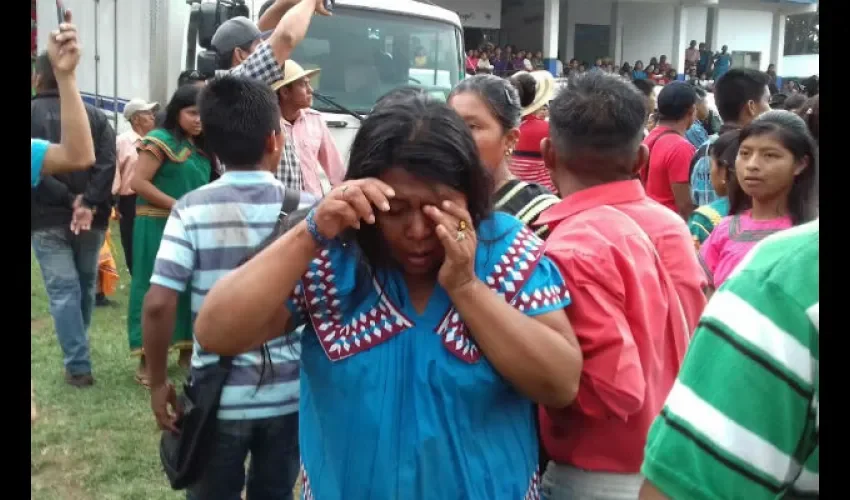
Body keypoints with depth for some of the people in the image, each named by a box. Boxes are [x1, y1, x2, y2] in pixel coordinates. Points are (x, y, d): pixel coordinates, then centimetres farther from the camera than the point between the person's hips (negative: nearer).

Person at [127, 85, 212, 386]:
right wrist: (178, 207, -18)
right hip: (159, 226, -7)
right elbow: (138, 182, -16)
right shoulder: (160, 140, -9)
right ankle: (147, 359, 4)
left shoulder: (200, 147, 12)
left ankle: (187, 349, 24)